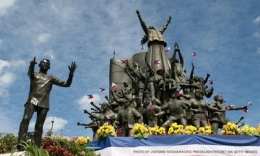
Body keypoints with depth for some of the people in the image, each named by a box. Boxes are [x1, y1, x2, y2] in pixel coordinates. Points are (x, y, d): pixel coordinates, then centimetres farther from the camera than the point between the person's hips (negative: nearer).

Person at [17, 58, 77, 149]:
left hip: (44, 104, 2)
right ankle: (20, 143, -29)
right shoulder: (34, 74, 20)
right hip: (32, 101, -1)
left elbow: (66, 84, 16)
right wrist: (31, 66, -31)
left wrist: (71, 73, -2)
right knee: (26, 119, -23)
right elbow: (30, 73, -7)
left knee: (39, 126, -5)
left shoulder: (51, 78, 23)